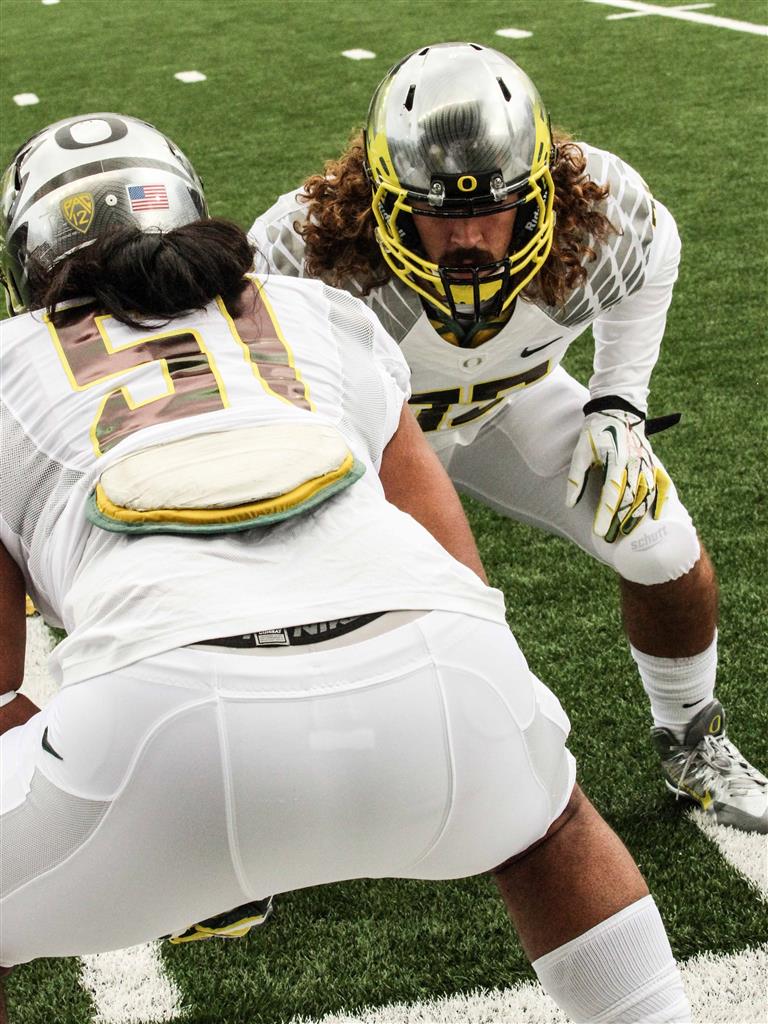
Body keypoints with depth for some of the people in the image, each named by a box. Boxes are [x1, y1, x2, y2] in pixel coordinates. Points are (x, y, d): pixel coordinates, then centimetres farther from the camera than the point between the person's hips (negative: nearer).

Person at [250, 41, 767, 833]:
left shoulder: (599, 212, -33)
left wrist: (618, 405, -12)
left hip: (509, 398, 2)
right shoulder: (309, 248, -40)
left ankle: (689, 743, 29)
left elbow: (653, 259, -5)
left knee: (668, 557, -3)